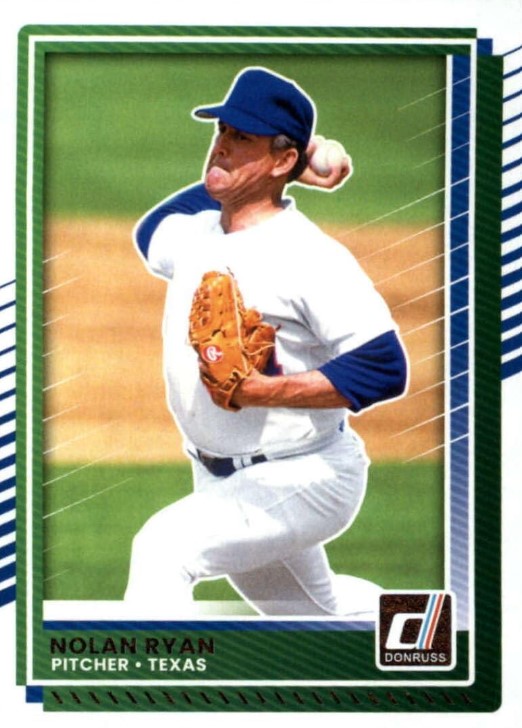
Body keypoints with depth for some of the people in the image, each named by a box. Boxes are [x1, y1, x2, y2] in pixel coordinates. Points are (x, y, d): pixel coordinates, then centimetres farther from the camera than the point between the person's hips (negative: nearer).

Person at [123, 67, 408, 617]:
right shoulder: (196, 232, 1)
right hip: (220, 479, 9)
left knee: (161, 549, -26)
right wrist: (224, 182, 12)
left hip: (304, 480, -9)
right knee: (315, 608, 25)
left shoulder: (310, 255, -22)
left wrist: (261, 390, -34)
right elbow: (150, 231, 26)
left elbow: (384, 368, -28)